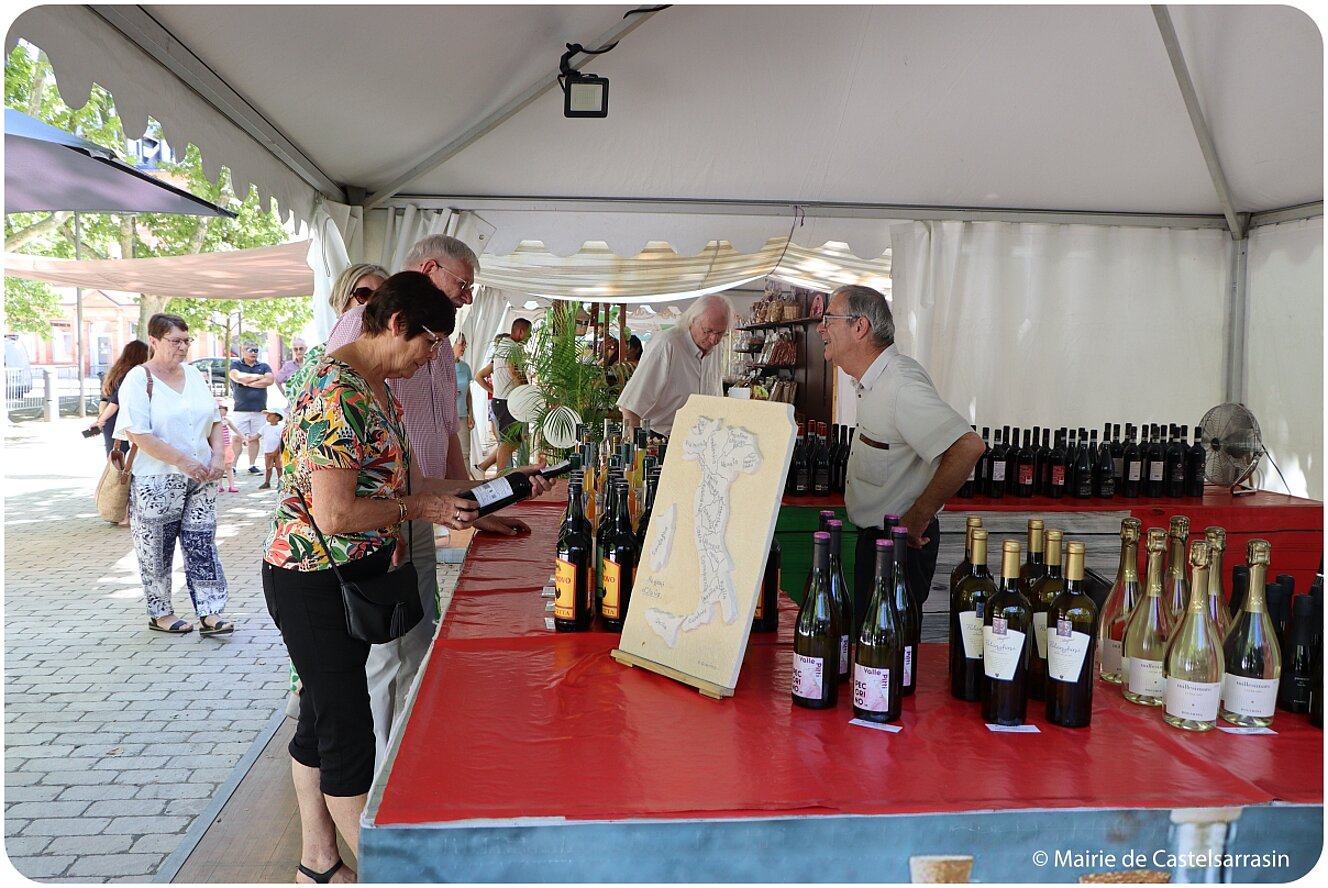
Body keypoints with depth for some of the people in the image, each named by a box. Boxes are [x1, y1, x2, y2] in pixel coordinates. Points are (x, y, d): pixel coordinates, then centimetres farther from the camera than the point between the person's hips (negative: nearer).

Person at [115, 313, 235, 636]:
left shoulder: (193, 374, 10)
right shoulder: (138, 379, -9)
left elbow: (215, 419, 15)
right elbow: (138, 434, -18)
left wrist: (218, 455, -1)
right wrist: (183, 461, -20)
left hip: (199, 478, 5)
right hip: (155, 482, -5)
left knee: (202, 545, 3)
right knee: (156, 550, 7)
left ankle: (210, 614, 5)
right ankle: (160, 613, 21)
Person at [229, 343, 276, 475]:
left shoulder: (264, 366, 14)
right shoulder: (235, 365, 9)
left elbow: (270, 380, -5)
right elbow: (238, 377, -12)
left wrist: (248, 381, -5)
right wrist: (259, 377, -2)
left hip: (259, 409, 2)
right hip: (241, 409, -2)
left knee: (255, 438, 3)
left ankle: (252, 465, 11)